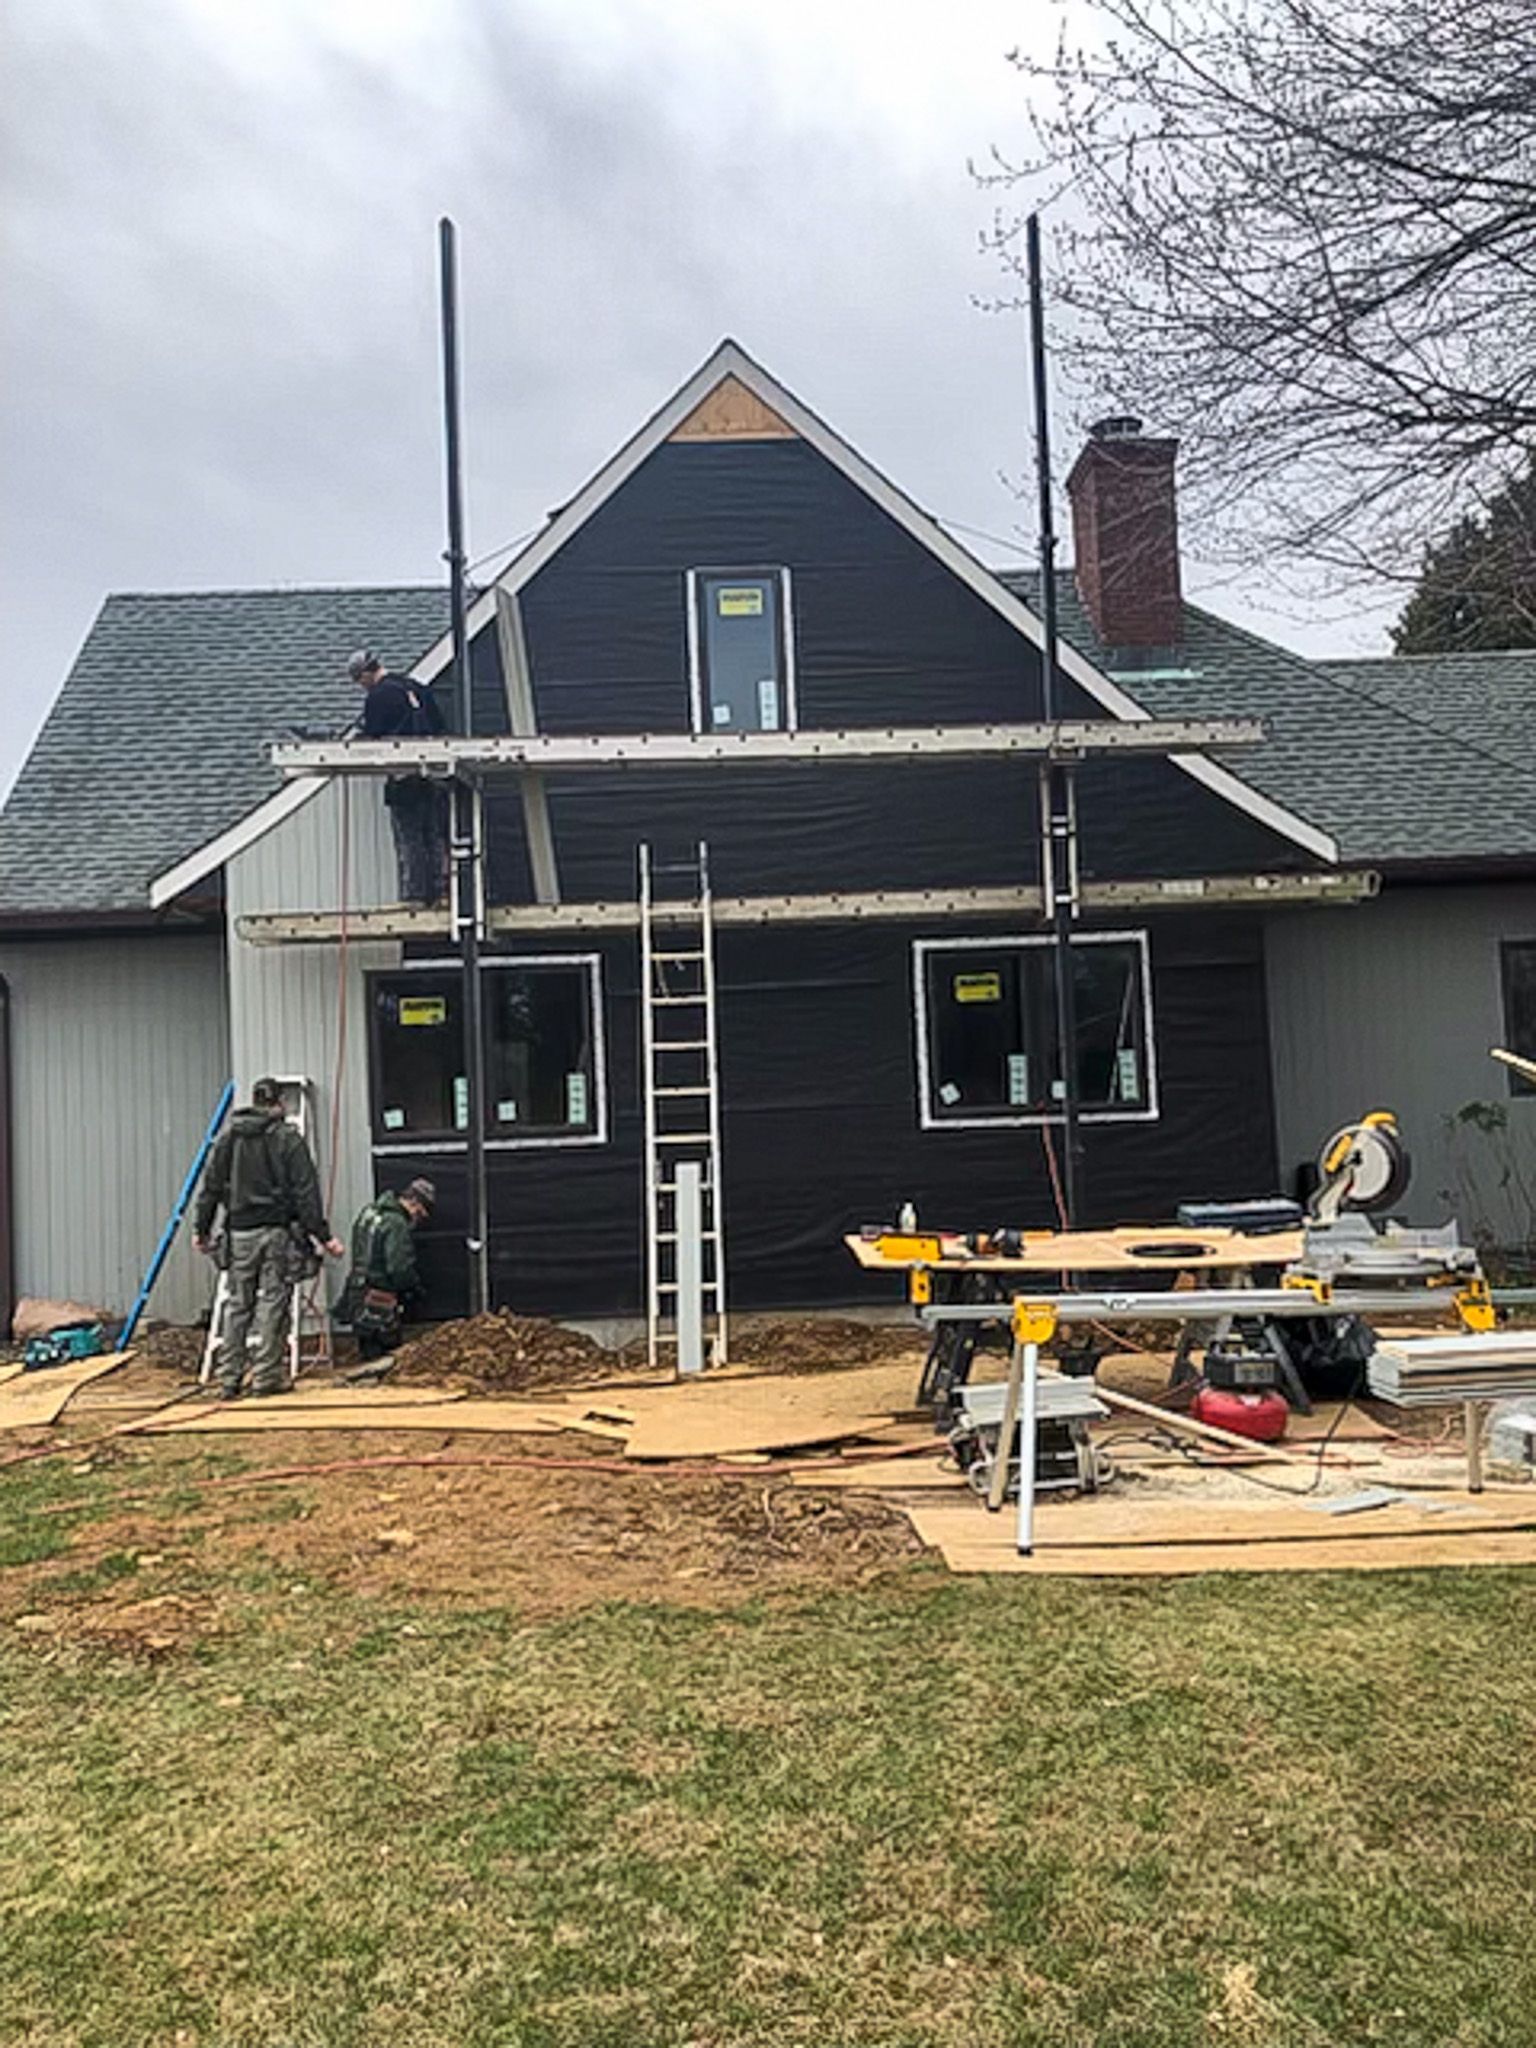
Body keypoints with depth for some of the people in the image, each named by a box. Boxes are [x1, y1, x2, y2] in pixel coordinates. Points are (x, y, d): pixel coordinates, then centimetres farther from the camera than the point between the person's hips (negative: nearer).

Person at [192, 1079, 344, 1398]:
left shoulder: (228, 1138, 8)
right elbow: (306, 1193, -8)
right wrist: (323, 1235, -6)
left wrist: (201, 1229, 19)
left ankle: (229, 1378, 12)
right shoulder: (288, 1139, -5)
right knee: (273, 1303, 0)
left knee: (237, 1304, 10)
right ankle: (266, 1376, 1)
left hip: (240, 1233, 4)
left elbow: (211, 1186, 11)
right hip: (278, 1232, -4)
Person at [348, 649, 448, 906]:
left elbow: (370, 740, -8)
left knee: (408, 839, -1)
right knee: (435, 835, 11)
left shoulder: (377, 697, -7)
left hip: (404, 777, -6)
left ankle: (413, 894, -1)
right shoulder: (419, 688, 14)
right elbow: (440, 727, 17)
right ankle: (440, 889, 11)